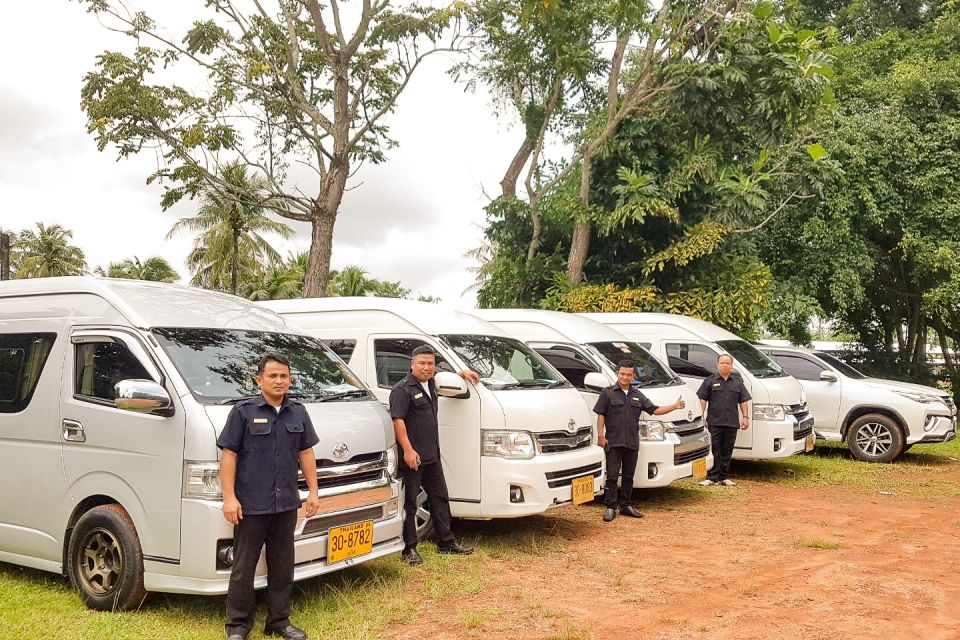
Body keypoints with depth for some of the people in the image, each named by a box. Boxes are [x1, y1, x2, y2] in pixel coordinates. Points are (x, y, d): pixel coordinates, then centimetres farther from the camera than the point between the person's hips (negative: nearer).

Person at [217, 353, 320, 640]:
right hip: (251, 505, -4)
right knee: (244, 566, 3)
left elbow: (306, 453, 12)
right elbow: (228, 455, -7)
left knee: (282, 566, 13)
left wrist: (313, 492, 8)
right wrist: (229, 497, -13)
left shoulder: (298, 413, 9)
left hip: (286, 504, 5)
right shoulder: (243, 412, -5)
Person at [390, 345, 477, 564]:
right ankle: (409, 549, 6)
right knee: (409, 503, -1)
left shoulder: (430, 384, 12)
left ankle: (446, 542, 25)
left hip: (432, 456, 9)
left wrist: (463, 373, 29)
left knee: (440, 497, 15)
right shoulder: (402, 389, -14)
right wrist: (408, 450, -27)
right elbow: (397, 420, -22)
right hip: (412, 457, -9)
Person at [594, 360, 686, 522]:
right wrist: (601, 435, -11)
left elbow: (654, 410, 11)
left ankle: (626, 505, 22)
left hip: (632, 443, 5)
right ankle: (610, 508, -1)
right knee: (612, 476, -5)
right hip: (613, 442, -5)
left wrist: (674, 406, -1)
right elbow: (600, 415, -2)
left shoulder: (637, 396, 14)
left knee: (628, 476, 12)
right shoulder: (608, 393, 0)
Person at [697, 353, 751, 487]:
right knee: (714, 451, -5)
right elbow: (703, 400, 2)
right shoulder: (710, 381, 5)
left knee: (727, 451, 7)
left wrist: (745, 417, 6)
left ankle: (724, 477, 13)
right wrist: (701, 416, -5)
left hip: (732, 422, 3)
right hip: (714, 422, -3)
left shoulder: (737, 382, 14)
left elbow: (743, 401, 14)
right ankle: (712, 477, -3)